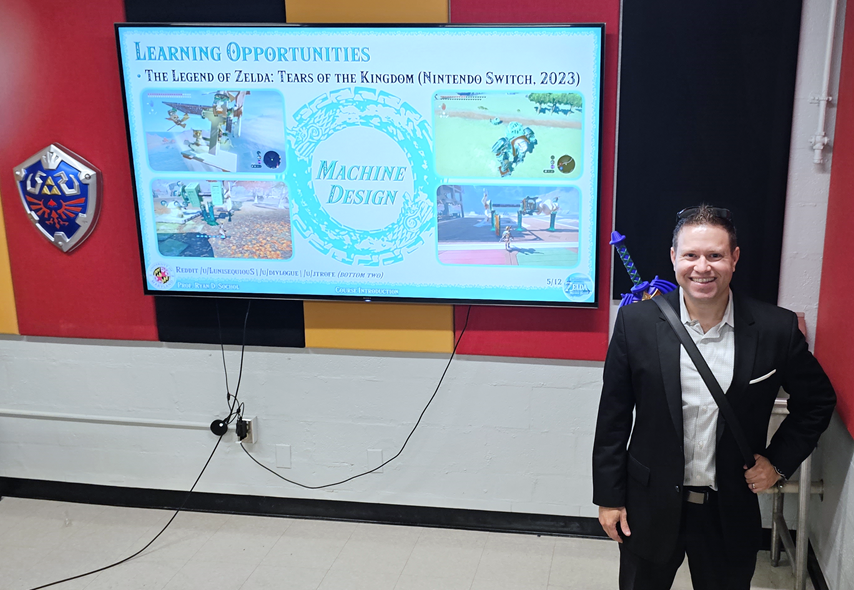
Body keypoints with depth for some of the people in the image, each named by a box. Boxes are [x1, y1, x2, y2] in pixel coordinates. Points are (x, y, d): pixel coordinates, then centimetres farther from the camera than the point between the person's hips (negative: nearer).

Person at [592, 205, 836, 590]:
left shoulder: (776, 329, -10)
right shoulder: (637, 322, -11)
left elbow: (817, 401, 7)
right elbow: (614, 417, -5)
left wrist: (779, 461, 1)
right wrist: (608, 497, -3)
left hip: (731, 513, 1)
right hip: (651, 507, 0)